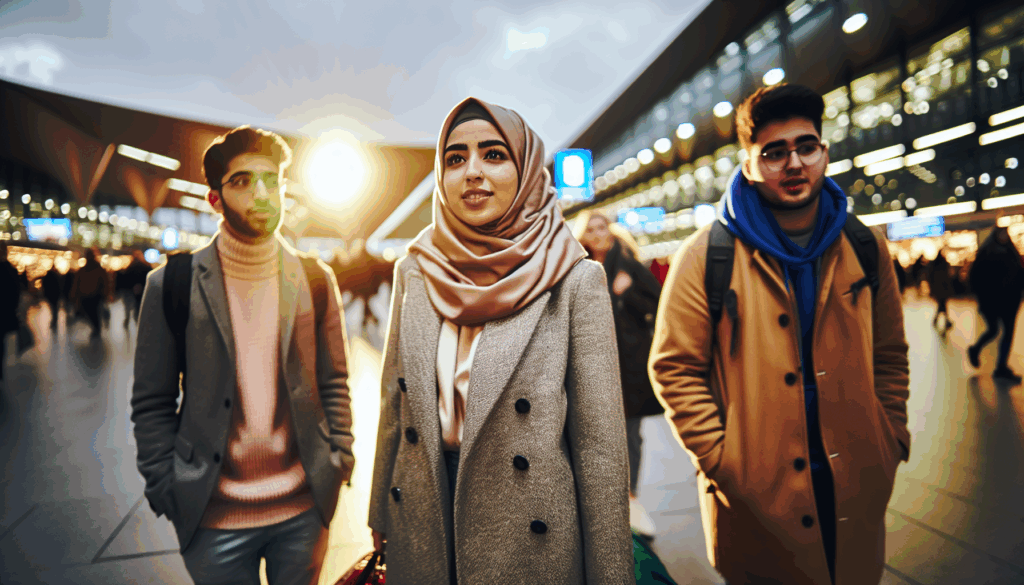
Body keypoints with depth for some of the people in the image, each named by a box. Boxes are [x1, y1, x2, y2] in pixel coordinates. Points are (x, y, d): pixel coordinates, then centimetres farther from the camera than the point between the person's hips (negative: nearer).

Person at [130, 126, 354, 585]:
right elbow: (152, 404, 0)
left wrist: (339, 461, 0)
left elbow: (333, 383, 6)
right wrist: (166, 490, -3)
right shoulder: (172, 284, -4)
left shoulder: (314, 280, 1)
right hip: (214, 517, -1)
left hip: (304, 507, 2)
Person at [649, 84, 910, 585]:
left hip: (855, 485, 4)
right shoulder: (706, 256, -11)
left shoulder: (865, 248, 3)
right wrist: (720, 459, -14)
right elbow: (674, 368, -10)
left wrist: (893, 437, 2)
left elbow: (889, 356, 11)